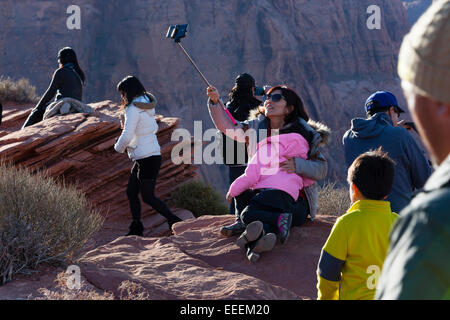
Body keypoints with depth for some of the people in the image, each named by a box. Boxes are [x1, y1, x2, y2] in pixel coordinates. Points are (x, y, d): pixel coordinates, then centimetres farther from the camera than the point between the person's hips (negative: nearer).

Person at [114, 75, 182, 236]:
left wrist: (119, 147, -1)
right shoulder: (146, 106, 11)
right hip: (152, 154, 9)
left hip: (147, 159, -9)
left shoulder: (133, 109, -18)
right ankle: (136, 228, 17)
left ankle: (175, 222, 1)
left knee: (148, 197, -1)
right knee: (131, 192, 13)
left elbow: (127, 136, -21)